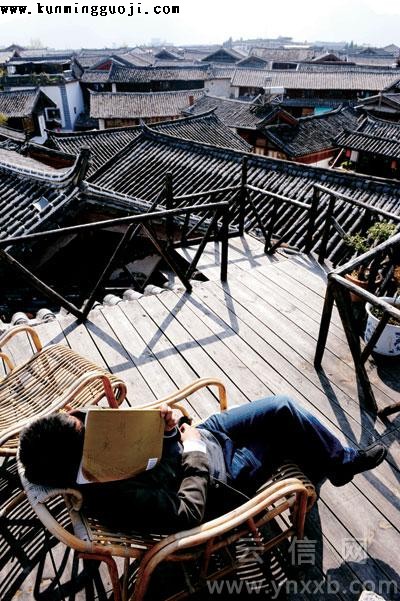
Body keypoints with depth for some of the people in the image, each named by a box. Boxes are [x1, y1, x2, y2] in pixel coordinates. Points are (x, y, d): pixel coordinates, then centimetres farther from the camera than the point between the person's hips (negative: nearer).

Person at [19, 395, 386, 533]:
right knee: (285, 429, -4)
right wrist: (195, 453, -22)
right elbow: (187, 511, -29)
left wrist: (168, 427, -16)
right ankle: (337, 466, 26)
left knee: (282, 408, 1)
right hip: (217, 479, -6)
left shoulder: (92, 429, -11)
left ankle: (343, 460, 26)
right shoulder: (114, 496, -32)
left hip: (203, 432, 7)